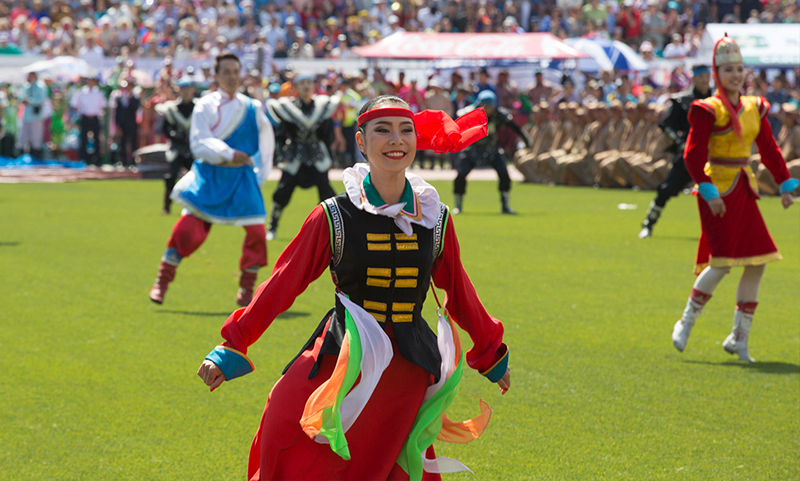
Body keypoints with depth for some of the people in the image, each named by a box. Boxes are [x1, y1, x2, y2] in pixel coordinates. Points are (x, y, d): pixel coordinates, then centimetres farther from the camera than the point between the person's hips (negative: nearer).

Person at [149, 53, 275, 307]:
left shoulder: (252, 108, 7)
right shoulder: (205, 106, -1)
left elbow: (266, 142, 19)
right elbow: (199, 143, -12)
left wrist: (259, 170, 10)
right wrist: (228, 154, -24)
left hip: (241, 178, 2)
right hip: (208, 177, -2)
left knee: (256, 232, -9)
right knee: (187, 229, -12)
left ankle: (246, 290, 8)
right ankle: (162, 281, 2)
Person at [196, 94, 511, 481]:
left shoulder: (435, 219, 5)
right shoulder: (334, 217, -4)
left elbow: (459, 294, 18)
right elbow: (282, 285, 1)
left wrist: (491, 357, 28)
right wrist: (231, 349, 1)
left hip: (408, 375, 2)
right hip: (342, 365, -2)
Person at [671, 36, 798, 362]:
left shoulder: (754, 108, 12)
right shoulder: (709, 110, -8)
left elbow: (769, 150, 17)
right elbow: (693, 155, -13)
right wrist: (709, 193, -22)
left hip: (743, 192, 7)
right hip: (718, 190, -7)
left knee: (758, 262, 1)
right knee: (723, 261, -14)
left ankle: (739, 338, 8)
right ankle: (686, 323, 3)